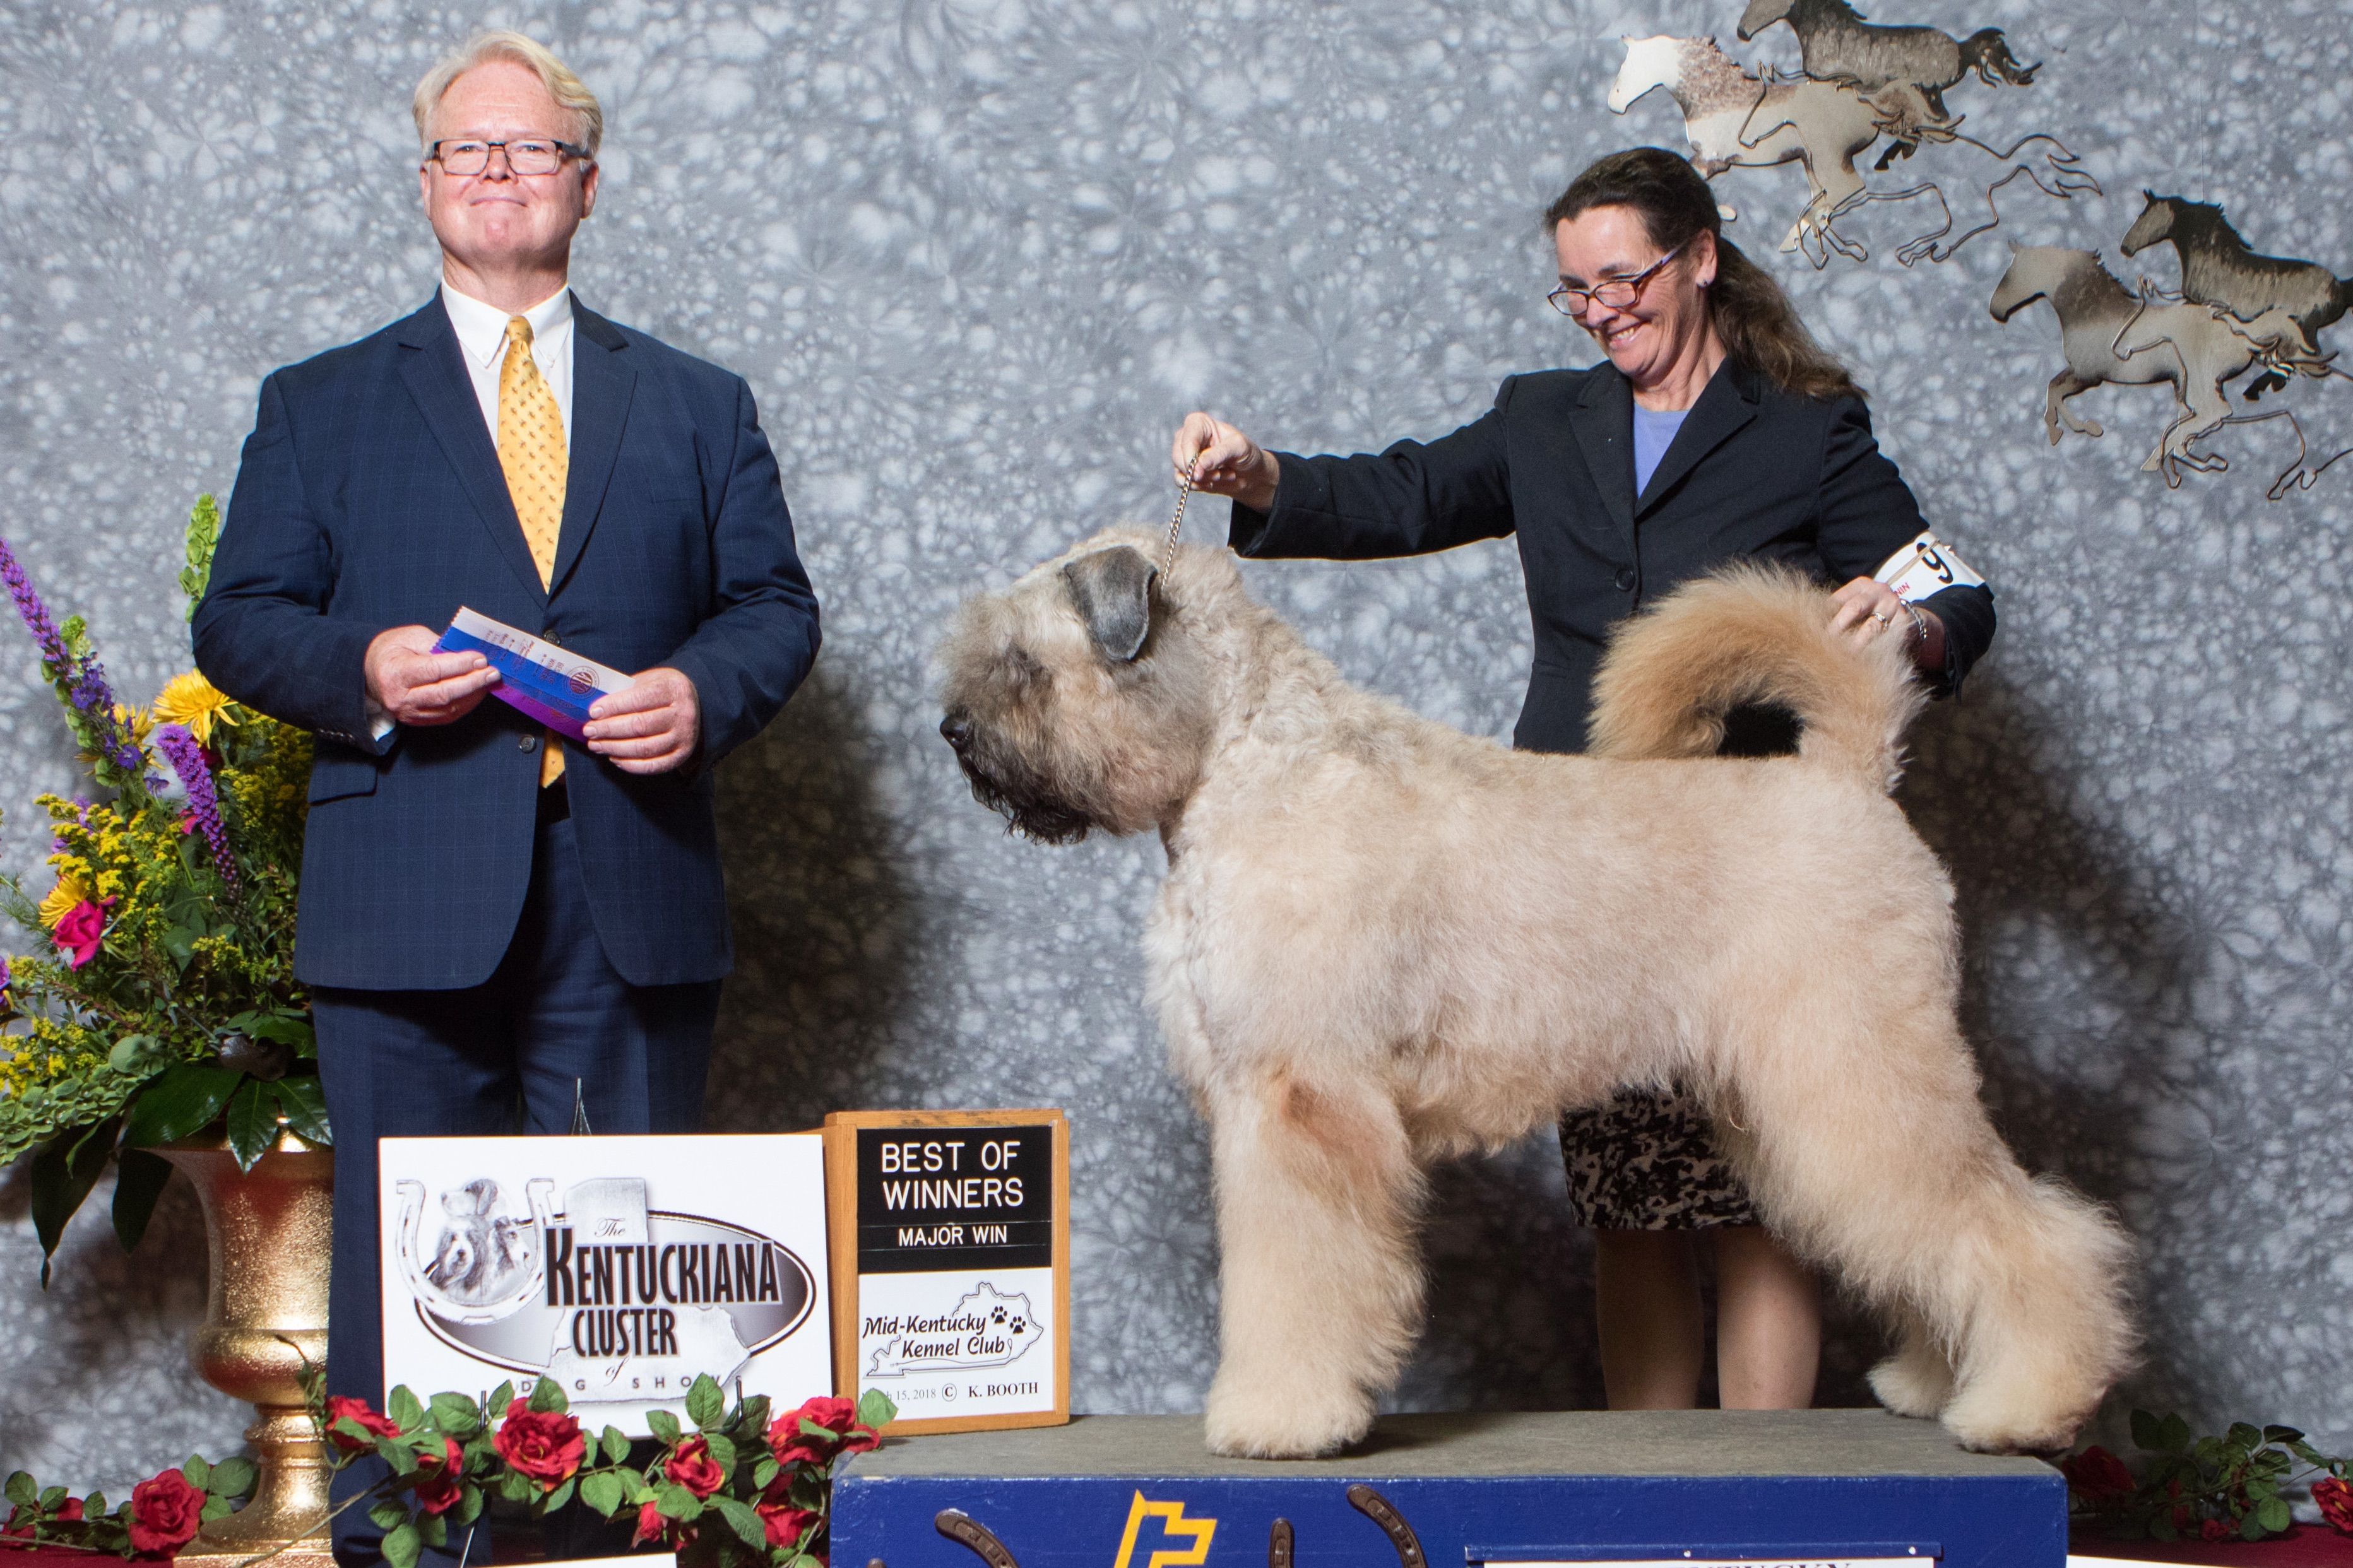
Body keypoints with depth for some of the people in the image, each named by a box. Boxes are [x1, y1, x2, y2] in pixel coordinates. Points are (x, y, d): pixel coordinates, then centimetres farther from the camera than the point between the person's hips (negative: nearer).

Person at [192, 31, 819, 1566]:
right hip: (410, 902, -1)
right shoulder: (322, 405, 14)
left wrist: (704, 688, -8)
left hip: (632, 905, 1)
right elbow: (239, 620, 9)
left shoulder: (698, 405, 17)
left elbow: (776, 604, 13)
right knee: (402, 1252, -1)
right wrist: (356, 673, -12)